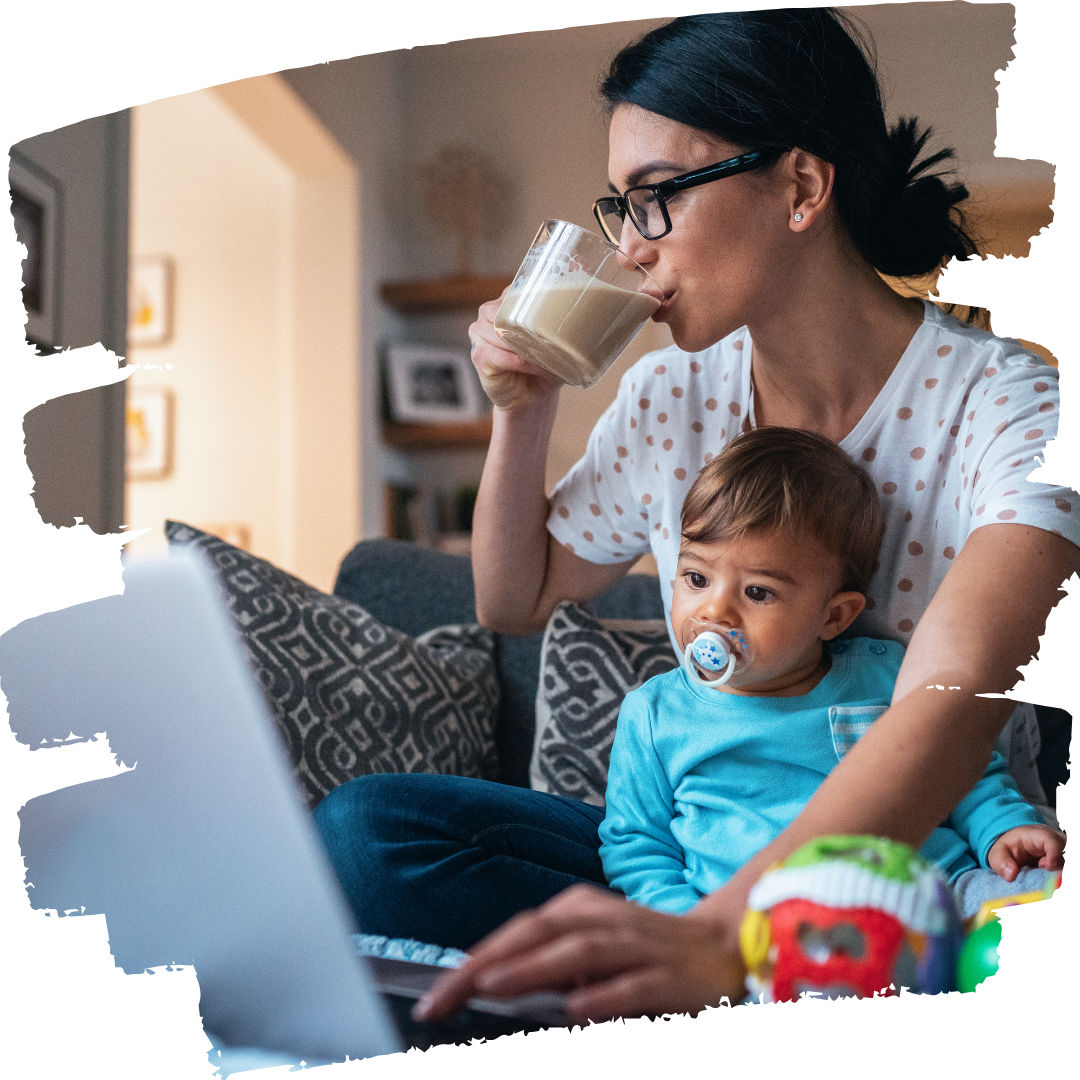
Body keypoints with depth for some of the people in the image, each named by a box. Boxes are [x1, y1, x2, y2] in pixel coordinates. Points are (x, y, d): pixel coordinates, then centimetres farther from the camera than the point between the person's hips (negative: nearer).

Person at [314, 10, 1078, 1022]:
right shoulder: (670, 396, 1)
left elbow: (953, 699, -34)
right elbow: (513, 602, 14)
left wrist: (718, 933, -51)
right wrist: (521, 414, -3)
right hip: (708, 851, 6)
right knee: (363, 825, -18)